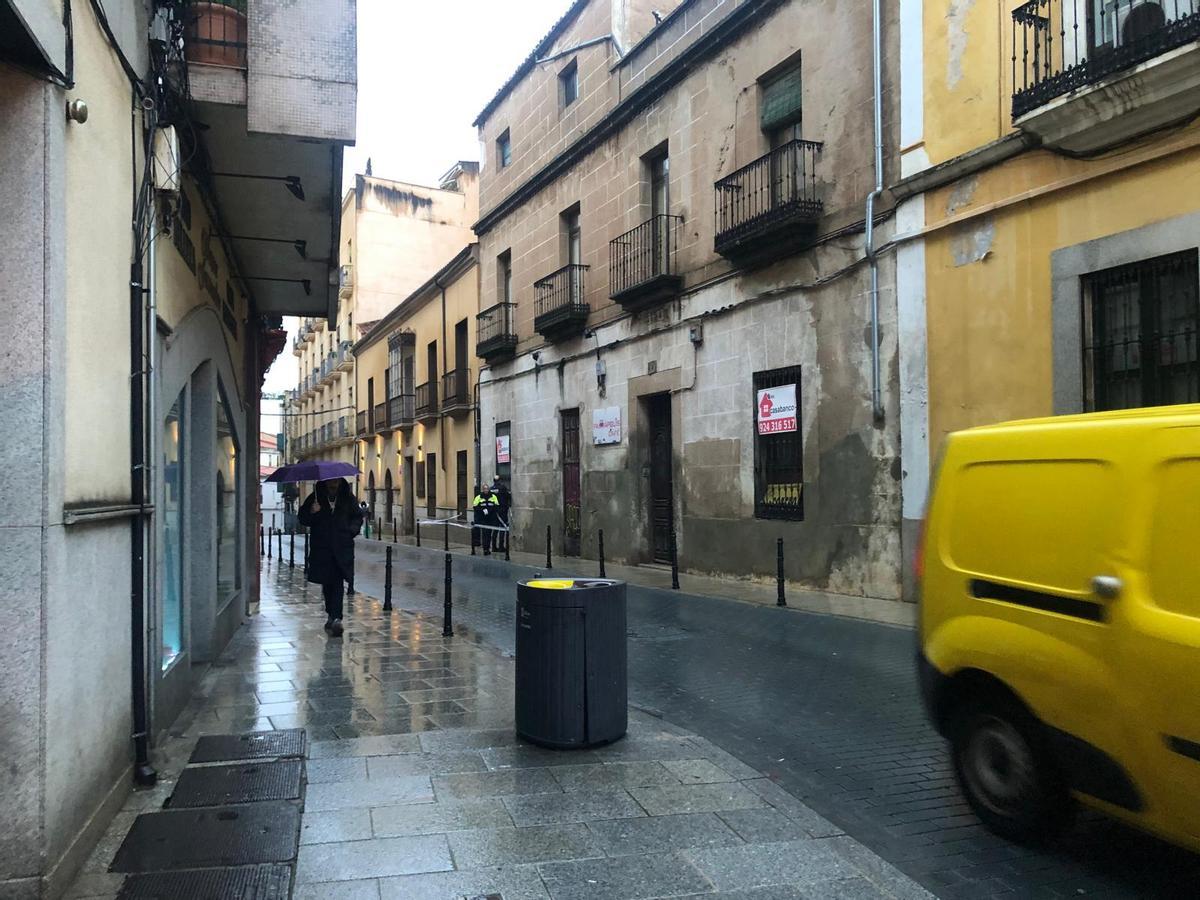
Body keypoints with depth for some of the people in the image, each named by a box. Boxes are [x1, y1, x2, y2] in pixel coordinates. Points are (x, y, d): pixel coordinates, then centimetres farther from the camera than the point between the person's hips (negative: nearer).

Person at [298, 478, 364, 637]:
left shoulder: (348, 498, 8)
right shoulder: (315, 497, 5)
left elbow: (358, 516, 18)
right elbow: (303, 519, 6)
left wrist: (352, 530, 0)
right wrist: (312, 513, -15)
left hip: (342, 547, -1)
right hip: (321, 548, 1)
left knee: (338, 583, -11)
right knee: (327, 583, 9)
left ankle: (335, 617, -17)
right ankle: (332, 615, 26)